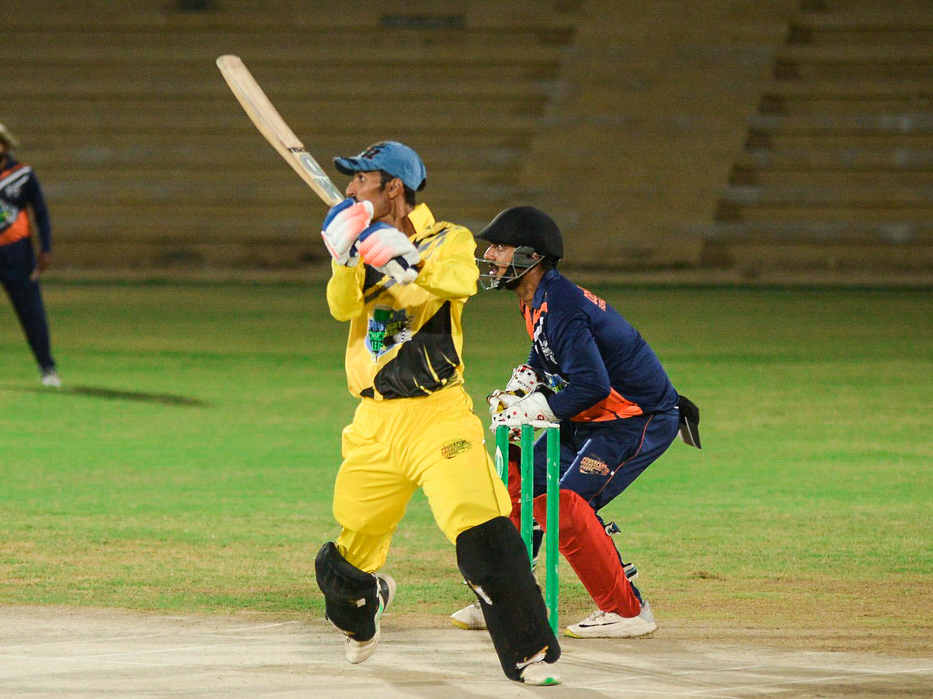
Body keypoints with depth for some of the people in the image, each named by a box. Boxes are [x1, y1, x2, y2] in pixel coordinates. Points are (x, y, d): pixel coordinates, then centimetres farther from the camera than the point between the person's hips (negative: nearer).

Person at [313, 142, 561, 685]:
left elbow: (461, 280, -21)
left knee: (482, 533, -22)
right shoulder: (361, 242, 13)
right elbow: (342, 305, -6)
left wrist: (408, 265, -39)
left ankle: (532, 654, -17)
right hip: (376, 423, 4)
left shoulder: (449, 240, 3)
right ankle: (362, 610, 45)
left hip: (439, 415, -4)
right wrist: (349, 258, -25)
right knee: (351, 553, 11)